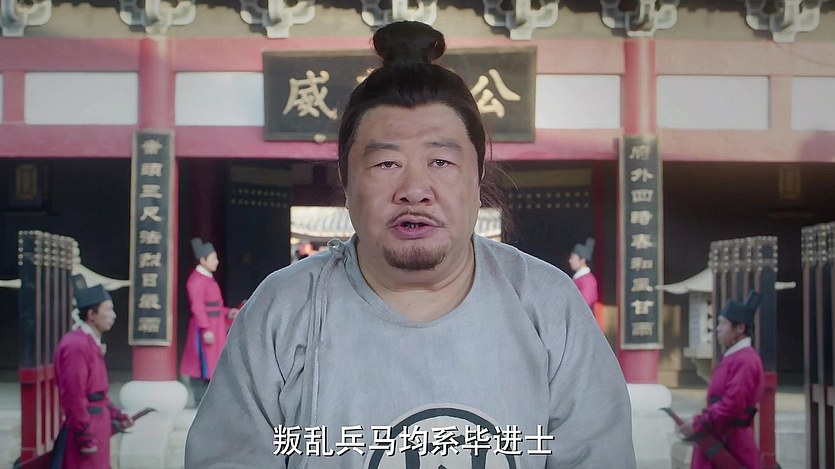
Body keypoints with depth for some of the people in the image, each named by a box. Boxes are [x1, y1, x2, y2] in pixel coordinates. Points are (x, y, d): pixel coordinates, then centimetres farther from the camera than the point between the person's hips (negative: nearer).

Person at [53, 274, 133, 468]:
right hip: (87, 429, -10)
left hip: (97, 425, 10)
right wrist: (85, 438, -22)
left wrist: (115, 415, 17)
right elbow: (74, 396, -23)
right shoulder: (76, 345, -19)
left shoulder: (91, 342, 14)